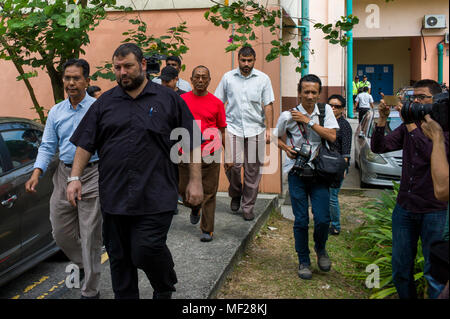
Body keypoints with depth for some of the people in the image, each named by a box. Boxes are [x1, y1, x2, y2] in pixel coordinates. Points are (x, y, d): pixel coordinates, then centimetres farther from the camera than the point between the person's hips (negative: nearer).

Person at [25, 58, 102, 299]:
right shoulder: (56, 112, 10)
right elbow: (47, 146, 11)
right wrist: (36, 173, -4)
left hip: (91, 175, -5)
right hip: (63, 175, 5)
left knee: (90, 236, 0)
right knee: (61, 234, 12)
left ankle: (90, 290, 13)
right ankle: (82, 264, 41)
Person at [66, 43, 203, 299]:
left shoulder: (169, 100, 5)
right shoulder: (105, 103, 12)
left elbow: (192, 144, 5)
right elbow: (85, 144, 11)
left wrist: (195, 180, 1)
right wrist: (75, 177, 2)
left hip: (155, 197, -3)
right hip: (114, 196, 3)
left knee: (147, 251, -8)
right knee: (119, 258, 9)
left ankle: (166, 289, 23)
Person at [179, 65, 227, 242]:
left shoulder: (217, 103, 3)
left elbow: (223, 131, 7)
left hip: (209, 155, -1)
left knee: (208, 194, 1)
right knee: (184, 189, 11)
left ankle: (207, 230, 11)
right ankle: (195, 208, 44)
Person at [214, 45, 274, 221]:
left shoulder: (263, 79, 6)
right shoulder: (228, 77, 7)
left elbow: (268, 105, 6)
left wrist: (268, 129, -1)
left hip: (255, 129, 1)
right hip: (233, 127, 0)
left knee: (253, 170, 3)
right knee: (232, 164, -14)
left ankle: (248, 206, 17)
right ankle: (235, 193, 16)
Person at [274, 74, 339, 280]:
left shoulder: (325, 110, 2)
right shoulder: (288, 116, -2)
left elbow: (332, 136, -11)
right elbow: (276, 137, 13)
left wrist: (308, 121, -14)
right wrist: (286, 148, -6)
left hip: (319, 173, 1)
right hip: (297, 174, 0)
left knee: (322, 219, -5)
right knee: (301, 220, 2)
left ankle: (320, 248, 28)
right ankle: (303, 261, 21)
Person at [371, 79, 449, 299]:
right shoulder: (407, 127, 8)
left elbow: (432, 154, -26)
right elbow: (378, 147, 0)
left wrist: (410, 124, -28)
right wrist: (382, 119, -13)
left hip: (432, 211, -5)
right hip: (404, 207, 5)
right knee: (400, 271, 14)